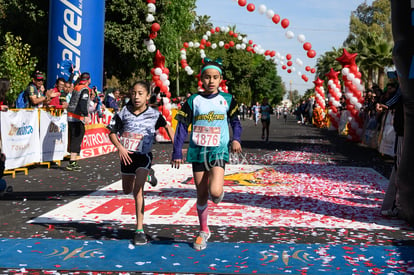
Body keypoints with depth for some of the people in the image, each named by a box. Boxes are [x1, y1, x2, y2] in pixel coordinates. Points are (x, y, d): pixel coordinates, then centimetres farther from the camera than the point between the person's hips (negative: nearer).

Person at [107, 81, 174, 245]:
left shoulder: (154, 114, -8)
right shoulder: (124, 113, -6)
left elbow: (167, 126, 10)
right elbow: (112, 132, 2)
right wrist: (120, 147, -15)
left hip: (144, 156, -4)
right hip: (127, 155, 4)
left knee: (138, 189, -19)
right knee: (127, 190, 20)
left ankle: (140, 230, -16)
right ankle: (145, 176, 56)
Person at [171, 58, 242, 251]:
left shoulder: (227, 99, 3)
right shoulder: (193, 101, 2)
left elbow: (235, 121, 15)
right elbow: (182, 127, 4)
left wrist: (236, 139, -4)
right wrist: (177, 153, 1)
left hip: (218, 151, -1)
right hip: (198, 151, 1)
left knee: (215, 192, -20)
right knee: (201, 194, 8)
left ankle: (218, 195, 19)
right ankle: (203, 231, 26)